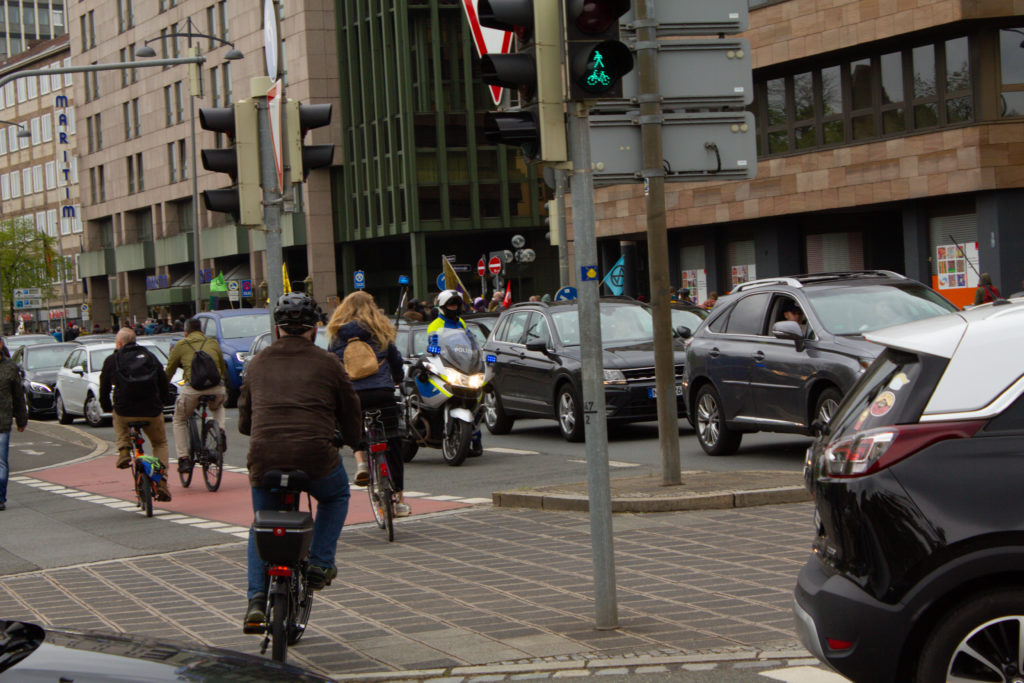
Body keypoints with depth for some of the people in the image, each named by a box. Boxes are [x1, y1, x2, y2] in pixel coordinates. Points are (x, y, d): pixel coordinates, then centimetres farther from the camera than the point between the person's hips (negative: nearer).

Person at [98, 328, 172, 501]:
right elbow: (164, 382, 16)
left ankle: (124, 450, 14)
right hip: (152, 413, 1)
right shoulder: (150, 357, 12)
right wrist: (163, 402, 32)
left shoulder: (111, 360, 5)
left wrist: (106, 407, 26)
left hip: (125, 412, -1)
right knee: (160, 443, 22)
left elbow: (104, 388, 10)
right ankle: (161, 482, 4)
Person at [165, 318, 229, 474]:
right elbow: (223, 368, 31)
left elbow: (169, 371, 20)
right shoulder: (213, 343, 21)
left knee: (179, 421, 22)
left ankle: (183, 458, 11)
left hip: (192, 390, -2)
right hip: (216, 389, 2)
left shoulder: (181, 345, 14)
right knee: (217, 407, 38)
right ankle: (220, 431, 10)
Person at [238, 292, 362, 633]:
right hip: (315, 456, -2)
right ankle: (319, 563, 16)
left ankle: (256, 600, 9)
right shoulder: (327, 363, 9)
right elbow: (351, 414, 16)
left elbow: (243, 421, 25)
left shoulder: (257, 363, 17)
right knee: (336, 496, 30)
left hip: (263, 458, 2)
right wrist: (353, 442, 38)